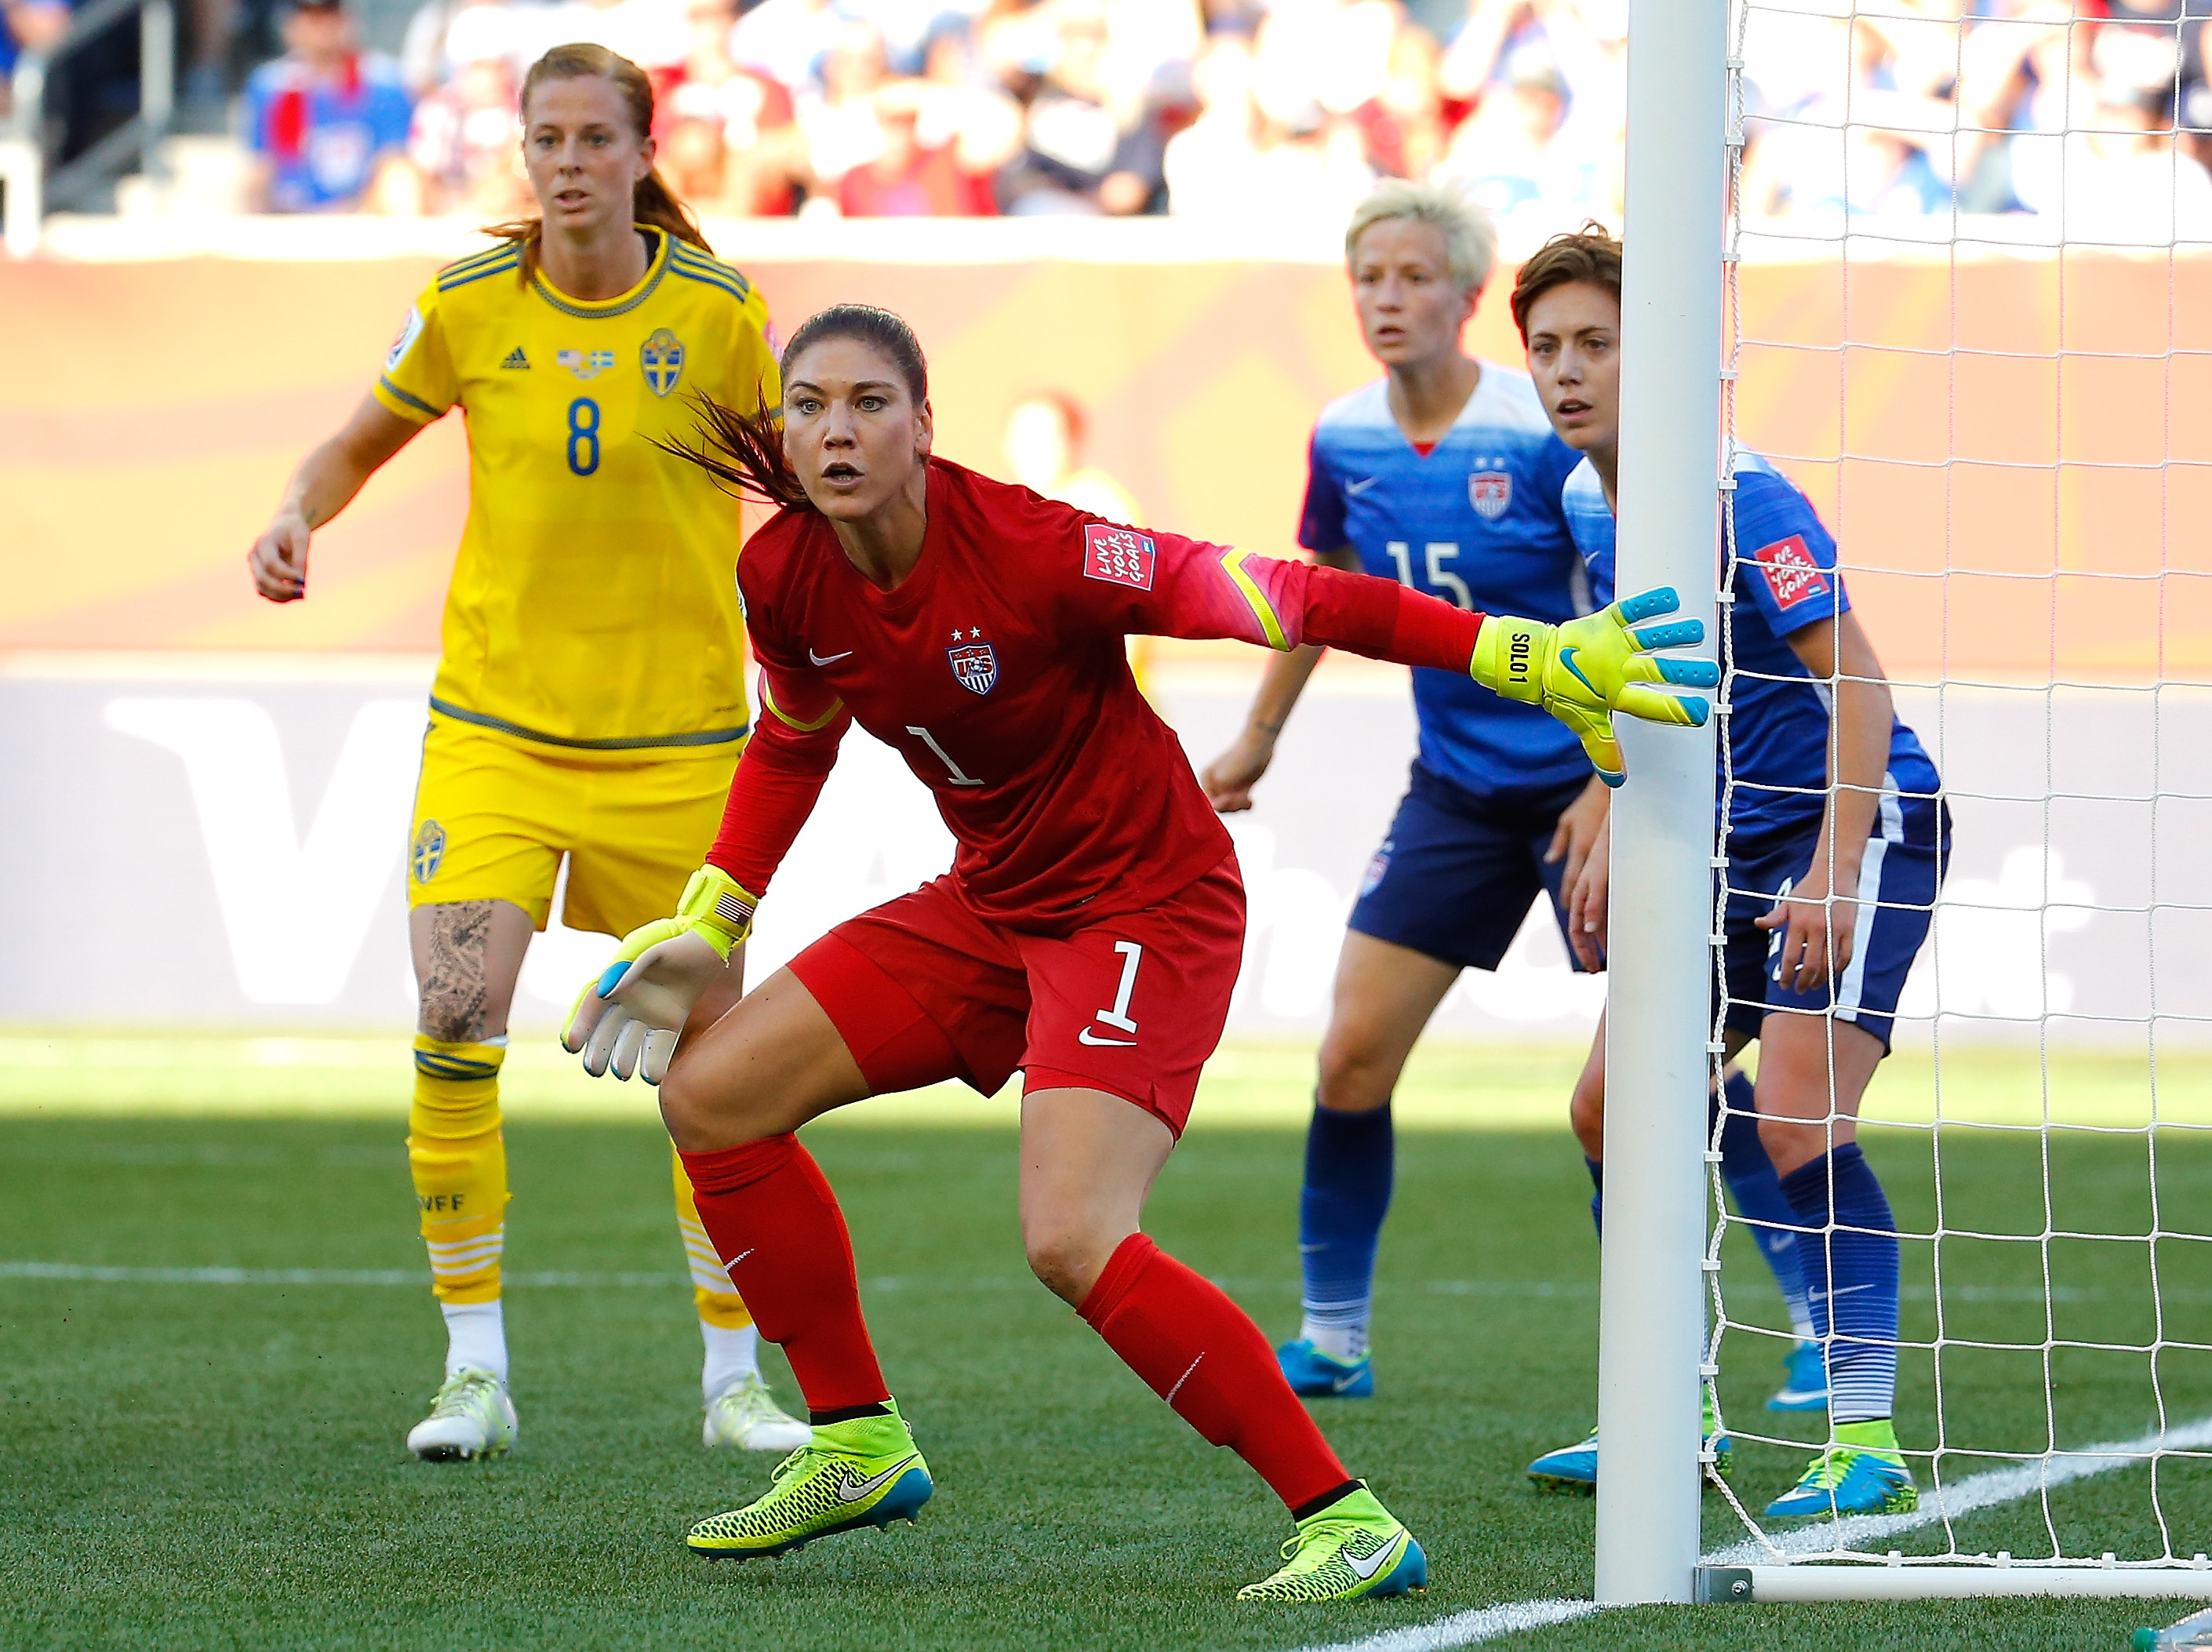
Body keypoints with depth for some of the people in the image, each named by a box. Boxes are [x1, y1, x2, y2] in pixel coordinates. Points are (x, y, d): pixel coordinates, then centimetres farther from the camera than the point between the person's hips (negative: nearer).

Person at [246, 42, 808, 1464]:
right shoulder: (470, 306, -3)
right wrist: (297, 520, -8)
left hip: (677, 734, 0)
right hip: (495, 726, 0)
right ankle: (476, 1373, -4)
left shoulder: (718, 311, -6)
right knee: (455, 1026, -15)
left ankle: (734, 1376, 18)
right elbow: (359, 446, 12)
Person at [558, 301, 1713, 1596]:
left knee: (1075, 1241, -26)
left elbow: (1266, 597, -30)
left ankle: (1349, 1523, -18)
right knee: (709, 1093, 5)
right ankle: (859, 1445, 18)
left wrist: (1520, 653, -36)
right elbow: (794, 740, 16)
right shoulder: (783, 582, -7)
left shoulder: (1023, 551, -27)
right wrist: (710, 923, 16)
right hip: (993, 900, 8)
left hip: (1147, 902, -8)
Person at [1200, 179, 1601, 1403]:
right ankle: (1333, 1339, 9)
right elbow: (1322, 581, 19)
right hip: (1456, 787, 5)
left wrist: (1613, 785, -20)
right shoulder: (1345, 440, -1)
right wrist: (1259, 737, 26)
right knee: (1352, 1054, -2)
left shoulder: (1547, 433, -18)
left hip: (1585, 783, -5)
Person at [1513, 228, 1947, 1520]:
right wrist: (1616, 839, 18)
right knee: (1613, 1108, 8)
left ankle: (1868, 1444, -21)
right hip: (1735, 839, 9)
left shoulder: (1736, 497, -20)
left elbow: (1857, 683, -23)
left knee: (1797, 1115, -23)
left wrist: (1833, 872, -30)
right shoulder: (1591, 507, 6)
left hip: (1865, 820, -9)